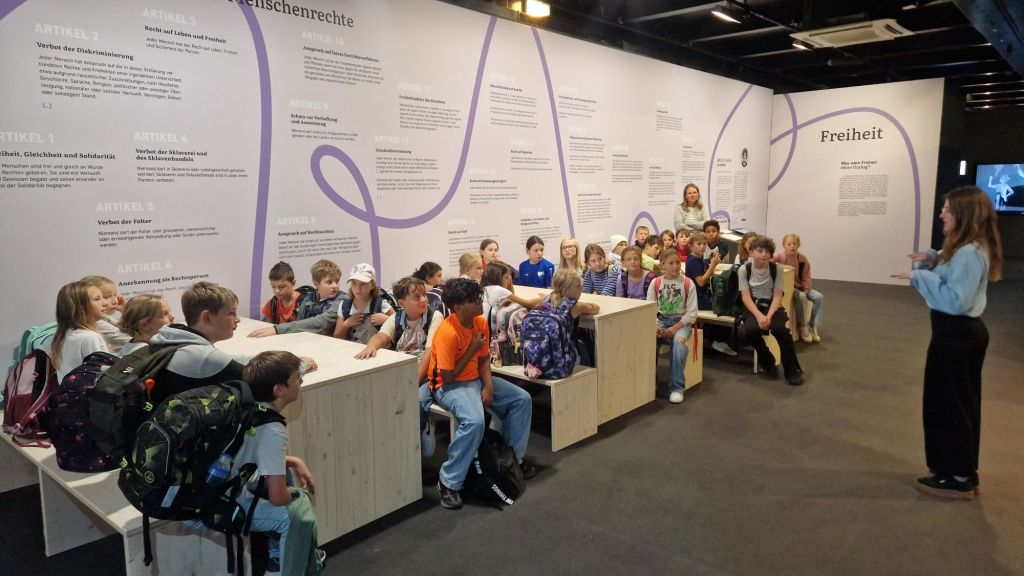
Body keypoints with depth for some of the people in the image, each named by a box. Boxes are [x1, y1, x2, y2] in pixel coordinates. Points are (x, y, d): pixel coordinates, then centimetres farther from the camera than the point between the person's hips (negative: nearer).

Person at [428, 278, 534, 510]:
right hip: (449, 386, -8)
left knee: (522, 399, 3)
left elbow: (484, 358, 5)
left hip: (476, 379, 8)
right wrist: (472, 350, -20)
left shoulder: (481, 323, -4)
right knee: (474, 421, -35)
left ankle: (512, 457, 18)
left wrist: (488, 385, -11)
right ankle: (449, 483, -20)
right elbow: (447, 377, -23)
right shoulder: (447, 333, -27)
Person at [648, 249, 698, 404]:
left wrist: (676, 328, -16)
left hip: (681, 322, -2)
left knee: (679, 342, -35)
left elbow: (692, 312, -5)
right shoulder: (655, 283, 3)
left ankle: (676, 388, -24)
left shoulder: (688, 284, -3)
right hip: (660, 321, 2)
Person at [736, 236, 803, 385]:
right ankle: (767, 361, -2)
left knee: (780, 328, -31)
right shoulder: (744, 270, -3)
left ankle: (792, 369, -10)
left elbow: (778, 296, -5)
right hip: (753, 307, 0)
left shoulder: (776, 269, -1)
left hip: (772, 306, 0)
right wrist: (759, 315, -25)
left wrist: (769, 315, -22)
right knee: (748, 330, -31)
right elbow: (746, 297, -9)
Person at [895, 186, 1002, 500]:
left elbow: (955, 300, -26)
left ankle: (958, 479, 10)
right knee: (961, 403, 16)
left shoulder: (968, 253, -22)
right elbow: (948, 276, 20)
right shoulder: (966, 248, 11)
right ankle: (964, 472, 27)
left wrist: (919, 277, -21)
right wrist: (930, 259, 3)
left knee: (947, 404, -1)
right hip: (966, 331, 11)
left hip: (955, 334, -11)